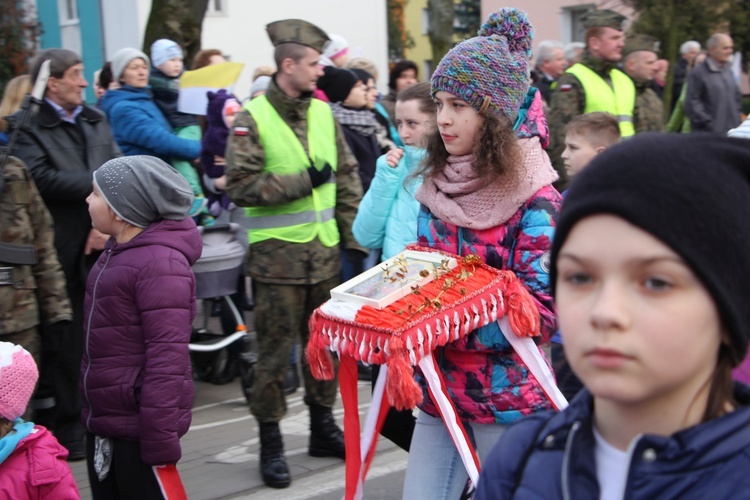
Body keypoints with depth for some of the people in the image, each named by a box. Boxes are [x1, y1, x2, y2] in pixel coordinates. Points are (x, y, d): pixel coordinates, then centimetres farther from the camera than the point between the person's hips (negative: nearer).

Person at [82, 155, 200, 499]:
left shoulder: (161, 264, -20)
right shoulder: (117, 252, 10)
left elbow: (167, 358, -23)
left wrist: (160, 440, -23)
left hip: (138, 429, -9)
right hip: (102, 423, 9)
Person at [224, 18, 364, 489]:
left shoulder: (323, 112, 8)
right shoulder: (252, 118, -8)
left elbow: (348, 178, 13)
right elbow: (242, 185, -16)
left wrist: (355, 235, 8)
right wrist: (304, 181, -15)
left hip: (325, 248, 5)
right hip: (278, 252, -5)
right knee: (275, 349, 1)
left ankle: (323, 425, 29)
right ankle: (271, 442, 13)